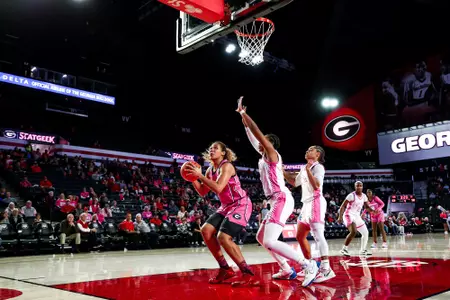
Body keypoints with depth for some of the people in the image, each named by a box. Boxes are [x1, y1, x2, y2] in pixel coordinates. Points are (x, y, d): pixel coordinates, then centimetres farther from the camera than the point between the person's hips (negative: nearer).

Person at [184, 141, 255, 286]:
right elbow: (202, 192, 12)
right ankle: (225, 269, 7)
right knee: (206, 230, -2)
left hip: (241, 205, -9)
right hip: (226, 206, 9)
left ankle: (248, 274, -10)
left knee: (223, 237, -21)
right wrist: (193, 177, -1)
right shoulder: (210, 170, 9)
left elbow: (218, 188, -30)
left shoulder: (226, 166, -16)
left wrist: (200, 175, -25)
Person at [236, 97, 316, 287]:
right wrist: (241, 115, 27)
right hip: (277, 201, 10)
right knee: (261, 237, 17)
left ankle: (308, 265, -15)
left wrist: (243, 113, -4)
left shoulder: (272, 153, -4)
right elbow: (251, 136, 24)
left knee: (269, 242, -20)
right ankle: (287, 270, 18)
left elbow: (257, 131, -11)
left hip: (282, 200, -10)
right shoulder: (263, 155, 20)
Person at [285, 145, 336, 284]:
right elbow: (295, 182, 32)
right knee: (300, 236, 12)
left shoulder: (318, 166, -5)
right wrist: (283, 172, 24)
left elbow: (316, 185, -19)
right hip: (307, 204, 10)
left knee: (318, 235, -20)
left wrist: (308, 170, -22)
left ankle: (326, 269, -26)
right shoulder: (304, 168, 20)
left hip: (316, 203, -10)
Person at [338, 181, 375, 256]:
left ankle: (363, 250, 28)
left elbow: (367, 207, 14)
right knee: (353, 231, -28)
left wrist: (373, 211, -8)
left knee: (365, 233, 11)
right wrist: (340, 217, -24)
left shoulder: (364, 196, 6)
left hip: (357, 216, 8)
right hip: (349, 215, -8)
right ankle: (344, 249, -18)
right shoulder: (352, 195, -15)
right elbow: (343, 206, -15)